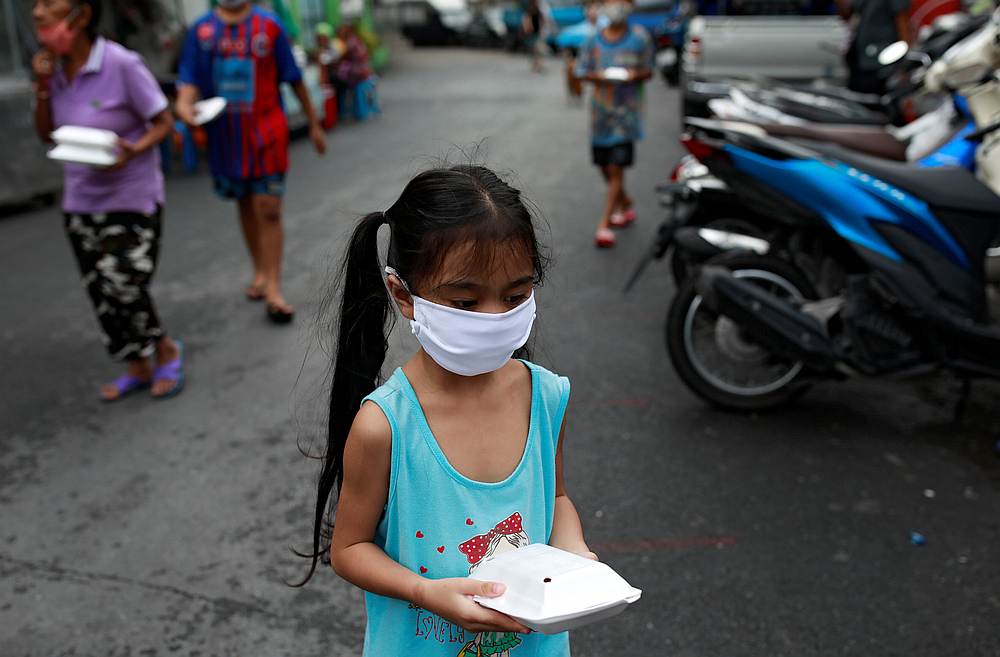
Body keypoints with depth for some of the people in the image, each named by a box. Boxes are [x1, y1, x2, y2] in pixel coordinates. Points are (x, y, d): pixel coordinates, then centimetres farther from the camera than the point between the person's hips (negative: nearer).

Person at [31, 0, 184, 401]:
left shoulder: (122, 65, -17)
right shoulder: (55, 68, 1)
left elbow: (164, 122, -10)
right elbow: (46, 135, 8)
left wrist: (133, 150, -28)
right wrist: (42, 87, -8)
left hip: (131, 199, -6)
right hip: (80, 202, 6)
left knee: (123, 288, -10)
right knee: (103, 295, 10)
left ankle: (166, 351, 18)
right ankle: (138, 368, 28)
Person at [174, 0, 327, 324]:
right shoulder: (201, 29, 4)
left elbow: (294, 78, 3)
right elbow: (190, 78, 0)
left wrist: (314, 124, 8)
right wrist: (184, 101, -24)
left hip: (266, 131, -3)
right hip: (225, 133, 3)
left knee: (268, 210, -7)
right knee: (245, 206, 15)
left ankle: (273, 288, -4)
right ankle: (260, 271, 31)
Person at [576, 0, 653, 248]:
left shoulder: (639, 37, -1)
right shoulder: (594, 40, 4)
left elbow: (648, 70, 6)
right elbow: (581, 72, 6)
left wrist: (635, 74, -16)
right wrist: (598, 75, -14)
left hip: (627, 110, -3)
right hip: (600, 109, 4)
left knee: (616, 168, -8)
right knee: (604, 165, 13)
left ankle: (604, 224, -5)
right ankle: (625, 203, 40)